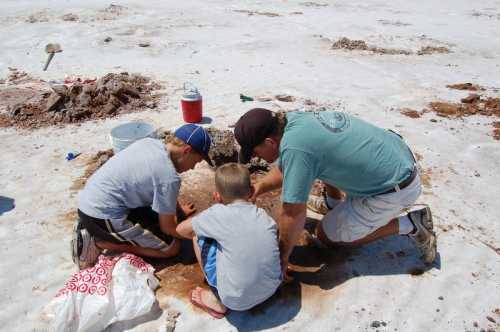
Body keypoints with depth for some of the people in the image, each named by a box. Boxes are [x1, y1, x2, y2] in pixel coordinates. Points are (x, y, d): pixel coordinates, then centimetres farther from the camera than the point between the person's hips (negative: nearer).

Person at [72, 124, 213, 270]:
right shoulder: (169, 177, -23)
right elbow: (168, 227, -11)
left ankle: (93, 231, 15)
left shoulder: (150, 142, 2)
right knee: (172, 247, -3)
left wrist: (180, 211, 22)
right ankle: (99, 242, -2)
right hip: (102, 216, -9)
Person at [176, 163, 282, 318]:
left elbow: (181, 230, 6)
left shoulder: (218, 213, -10)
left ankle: (218, 302, 13)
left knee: (199, 235, 7)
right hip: (271, 290, 5)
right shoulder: (265, 217, 1)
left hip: (236, 300, -5)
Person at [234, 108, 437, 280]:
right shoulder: (293, 119, 0)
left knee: (327, 237, 7)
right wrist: (255, 189, 5)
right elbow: (284, 169, 16)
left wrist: (282, 259, -6)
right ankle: (335, 203, 31)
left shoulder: (294, 147, -28)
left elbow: (293, 214, -21)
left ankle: (410, 226, 5)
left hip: (397, 190, -8)